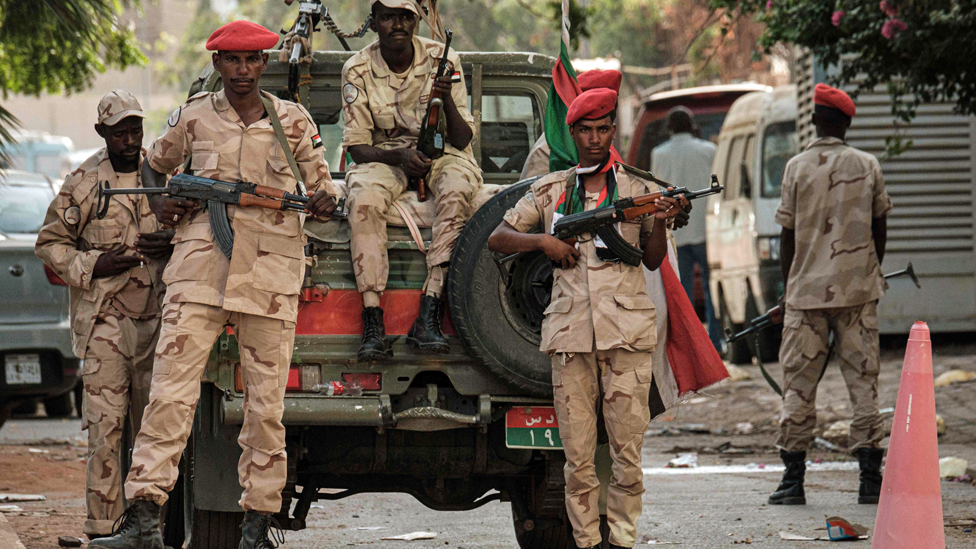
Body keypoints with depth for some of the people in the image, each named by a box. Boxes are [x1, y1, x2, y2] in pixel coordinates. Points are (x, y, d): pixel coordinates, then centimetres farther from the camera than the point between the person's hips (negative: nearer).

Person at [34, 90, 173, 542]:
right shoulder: (83, 183, 3)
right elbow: (50, 243, 9)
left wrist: (172, 245, -4)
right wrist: (90, 265, -8)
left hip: (157, 317, 3)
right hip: (104, 320, -3)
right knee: (105, 426, -10)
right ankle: (101, 528, -9)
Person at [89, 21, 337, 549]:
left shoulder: (293, 121, 8)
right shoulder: (194, 117, 9)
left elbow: (320, 184, 15)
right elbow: (155, 163, 26)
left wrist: (324, 201, -8)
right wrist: (159, 204, 7)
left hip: (270, 273, 0)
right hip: (200, 267, 0)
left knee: (266, 404, 1)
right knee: (170, 391, -10)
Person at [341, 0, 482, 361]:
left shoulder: (442, 60, -8)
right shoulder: (358, 70, -7)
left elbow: (463, 139, -9)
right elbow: (358, 148, -8)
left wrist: (447, 101, -29)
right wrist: (400, 157, -27)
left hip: (441, 152, 0)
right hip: (383, 155, 0)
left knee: (456, 190, -35)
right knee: (364, 199, -34)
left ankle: (429, 316, -39)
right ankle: (373, 323, -37)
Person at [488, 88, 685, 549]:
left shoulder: (636, 189, 12)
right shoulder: (550, 191, 13)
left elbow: (653, 261, 11)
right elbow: (497, 239, 14)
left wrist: (660, 224, -7)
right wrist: (543, 240, -2)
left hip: (626, 332, -1)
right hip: (570, 333, 1)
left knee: (627, 451, -4)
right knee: (577, 455, -1)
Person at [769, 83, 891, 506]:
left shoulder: (798, 167, -3)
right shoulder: (868, 166, 1)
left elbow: (788, 236, 0)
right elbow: (879, 229, 9)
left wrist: (788, 286, 11)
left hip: (808, 290, -1)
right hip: (858, 289, 1)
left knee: (799, 384, 4)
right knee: (863, 380, 4)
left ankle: (793, 480, 3)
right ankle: (870, 479, 1)